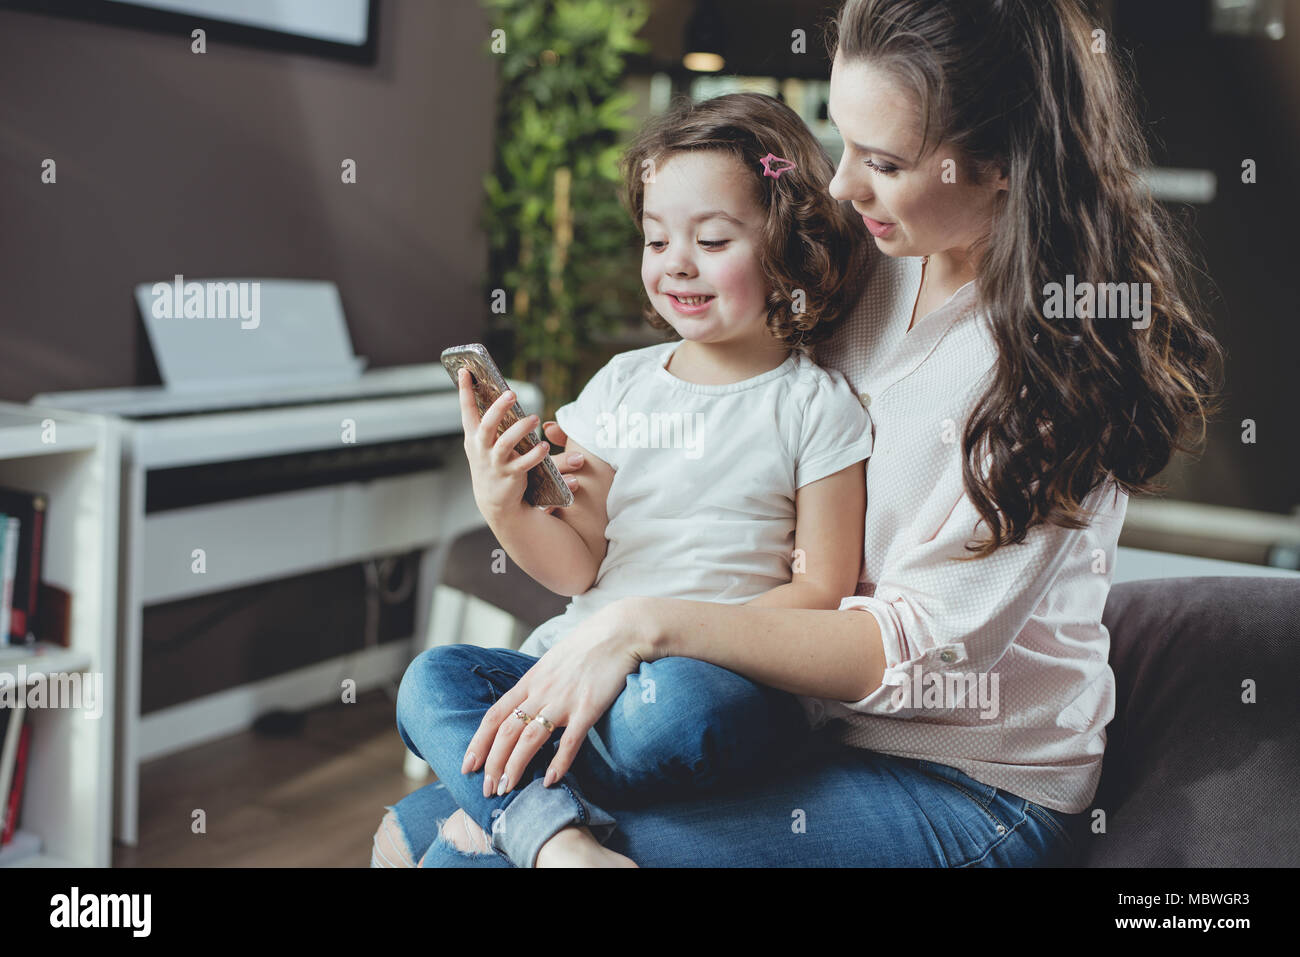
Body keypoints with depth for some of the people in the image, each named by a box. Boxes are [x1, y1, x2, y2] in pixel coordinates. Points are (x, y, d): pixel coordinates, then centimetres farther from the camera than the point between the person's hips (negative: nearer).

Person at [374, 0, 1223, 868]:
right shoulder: (873, 266, 5)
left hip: (971, 791, -7)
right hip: (812, 722, 7)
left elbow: (924, 643, -20)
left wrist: (650, 624, -26)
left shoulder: (1069, 346, -15)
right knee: (413, 830, -4)